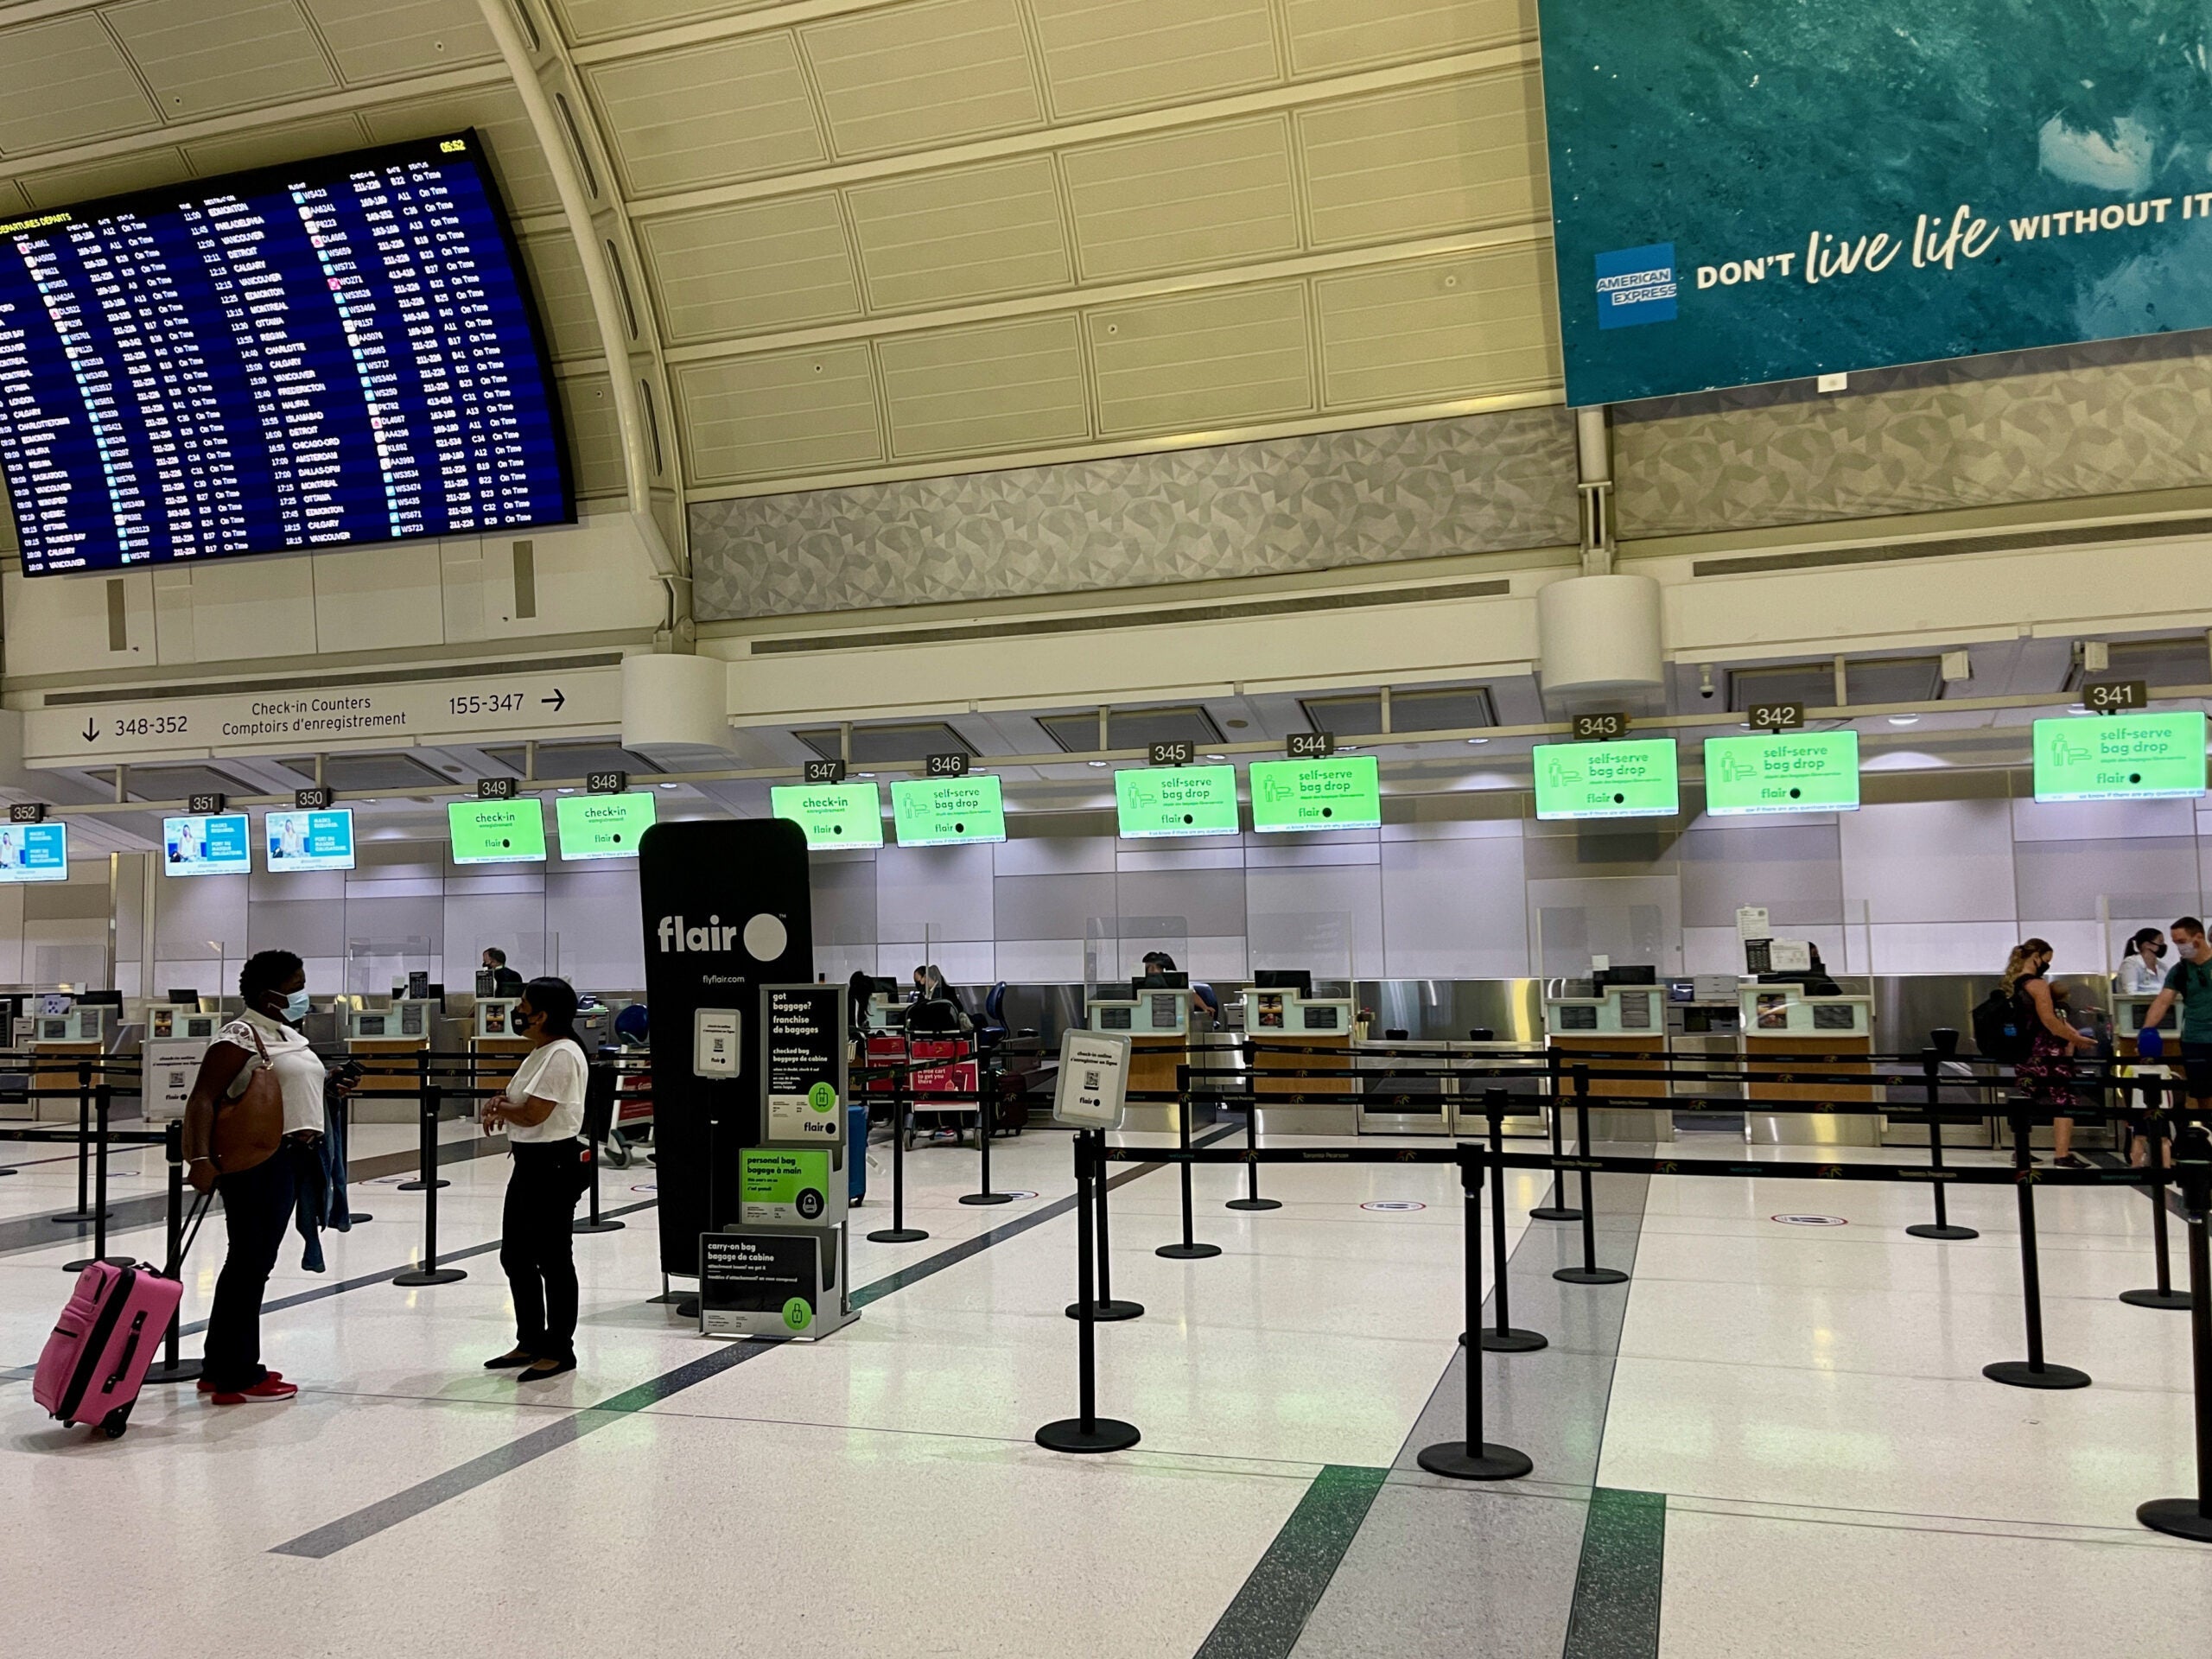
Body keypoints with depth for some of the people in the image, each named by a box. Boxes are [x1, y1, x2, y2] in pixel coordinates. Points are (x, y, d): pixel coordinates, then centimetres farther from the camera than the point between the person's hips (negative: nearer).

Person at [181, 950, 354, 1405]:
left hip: (290, 1158, 10)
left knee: (252, 1263, 15)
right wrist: (201, 1158, -29)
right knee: (250, 1263, -4)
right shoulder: (241, 1036, -12)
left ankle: (220, 1367, 26)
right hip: (257, 1159, -10)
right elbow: (203, 1098, -20)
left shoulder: (289, 1035, 16)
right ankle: (237, 1376, 3)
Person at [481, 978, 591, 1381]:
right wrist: (500, 1106, -2)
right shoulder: (539, 1053, 14)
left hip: (554, 1165, -11)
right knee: (515, 1256, 16)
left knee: (553, 1260, 0)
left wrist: (499, 1109, -4)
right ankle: (530, 1343, 28)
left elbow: (533, 1114, -23)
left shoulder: (562, 1055, -19)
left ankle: (560, 1350, 12)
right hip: (529, 1162, 11)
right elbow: (518, 1103, 20)